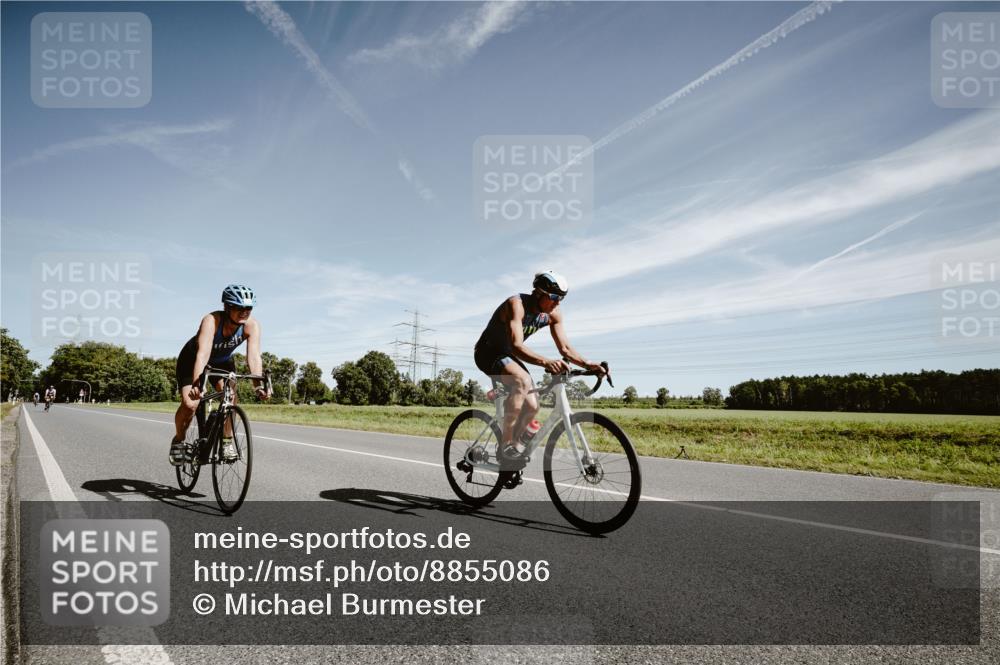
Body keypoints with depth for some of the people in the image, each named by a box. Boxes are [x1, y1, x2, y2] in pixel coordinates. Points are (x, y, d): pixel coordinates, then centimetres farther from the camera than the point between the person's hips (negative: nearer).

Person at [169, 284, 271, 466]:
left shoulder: (252, 325, -27)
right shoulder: (212, 321, -37)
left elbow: (254, 356, -36)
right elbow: (203, 354, -49)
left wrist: (259, 385, -50)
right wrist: (196, 385, -61)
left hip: (223, 362, 3)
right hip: (192, 360, -3)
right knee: (190, 404, -17)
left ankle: (227, 442, -5)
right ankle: (178, 440, 12)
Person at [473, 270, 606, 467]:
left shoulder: (553, 314, -8)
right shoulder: (516, 304, -30)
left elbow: (565, 348, -7)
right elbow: (516, 346, -42)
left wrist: (588, 364, -25)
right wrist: (546, 362, -58)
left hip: (507, 355, 7)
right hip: (488, 352, -7)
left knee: (532, 406, -5)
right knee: (523, 381, -33)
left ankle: (515, 443, 19)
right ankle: (506, 444, -25)